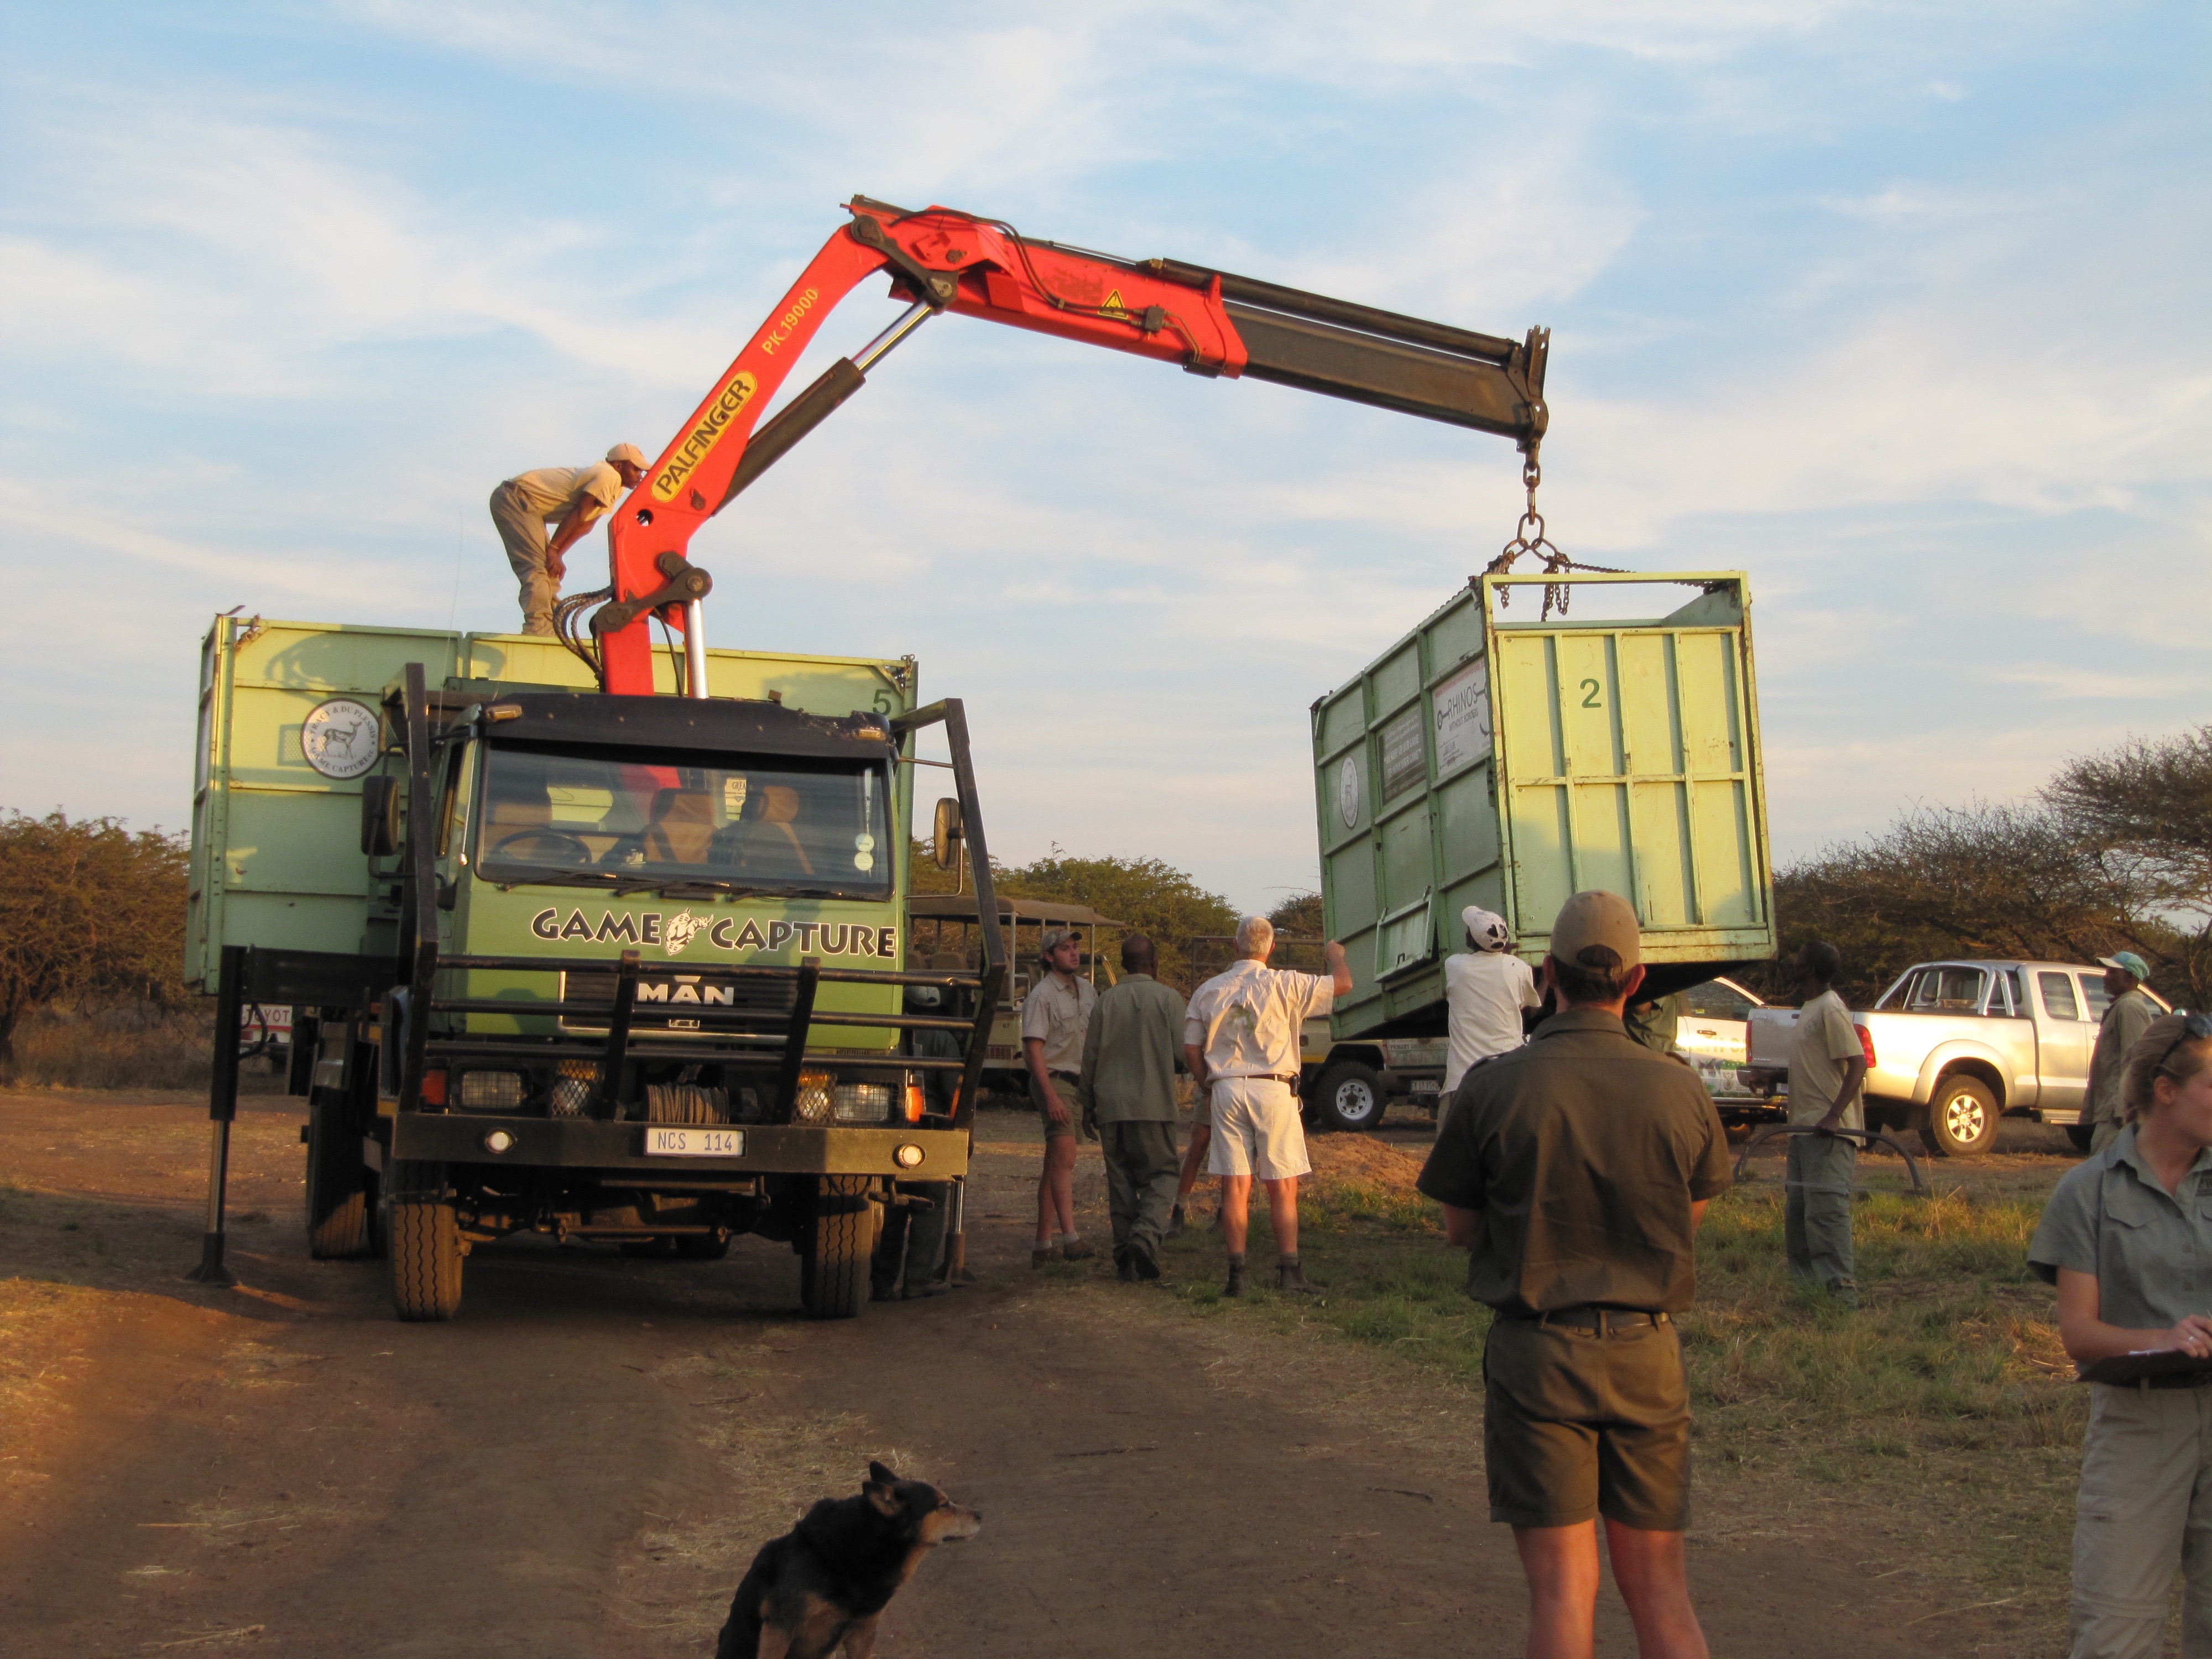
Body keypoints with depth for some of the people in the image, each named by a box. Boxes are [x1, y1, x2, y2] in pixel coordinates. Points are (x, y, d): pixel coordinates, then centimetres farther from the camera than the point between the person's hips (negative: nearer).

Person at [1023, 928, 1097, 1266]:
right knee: (1064, 1159, -18)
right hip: (1054, 1082, -7)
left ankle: (1043, 1244, 10)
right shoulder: (1042, 995, -10)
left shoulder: (1087, 990, 13)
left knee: (1055, 1165, 8)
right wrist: (1051, 1096, -22)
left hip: (1080, 1084, 7)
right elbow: (1034, 1048, -15)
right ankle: (1069, 1239, -25)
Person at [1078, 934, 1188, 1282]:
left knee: (1120, 1182, 9)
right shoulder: (1168, 998, -3)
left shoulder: (1106, 1001, 5)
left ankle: (1125, 1253, 8)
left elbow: (1090, 1057, 7)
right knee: (1161, 1176, 4)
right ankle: (1146, 1236, -19)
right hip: (1154, 1106, -3)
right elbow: (1184, 1054, -5)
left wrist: (1088, 1105, 17)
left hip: (1111, 1107, 3)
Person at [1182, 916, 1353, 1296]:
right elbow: (1343, 984, 2)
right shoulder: (1284, 984, -3)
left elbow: (1191, 1049, 7)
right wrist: (1335, 954, 22)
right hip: (1273, 1089, -3)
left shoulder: (1208, 991, 8)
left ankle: (1237, 1274, 0)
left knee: (1235, 1186, 2)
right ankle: (1289, 1271, 0)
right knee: (1283, 1186, 3)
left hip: (1225, 1090, 3)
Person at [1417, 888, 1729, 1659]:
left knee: (1563, 1586, 1)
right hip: (1647, 1353, 2)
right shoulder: (1679, 1089, -3)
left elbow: (1460, 1229, 1)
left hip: (1537, 1350, -2)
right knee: (1659, 1585, 10)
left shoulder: (1492, 1087, -9)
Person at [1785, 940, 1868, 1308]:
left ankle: (1842, 1289, -13)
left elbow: (1858, 1064, -21)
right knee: (1797, 1211, 13)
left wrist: (1834, 1115, -28)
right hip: (1805, 1127, 10)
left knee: (1826, 1208, -13)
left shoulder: (1831, 1009, -14)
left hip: (1828, 1130, -10)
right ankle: (1804, 1282, 21)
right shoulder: (1811, 1009, 16)